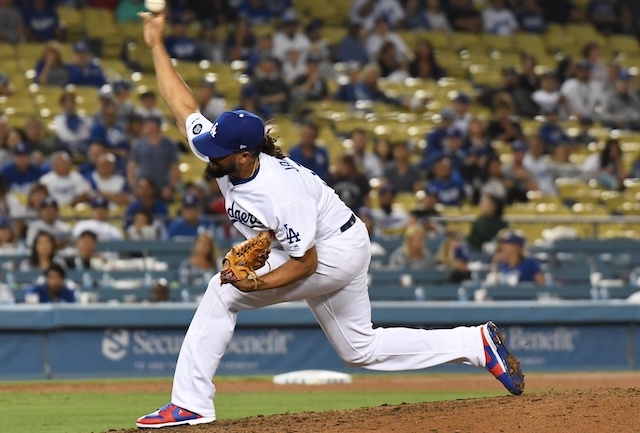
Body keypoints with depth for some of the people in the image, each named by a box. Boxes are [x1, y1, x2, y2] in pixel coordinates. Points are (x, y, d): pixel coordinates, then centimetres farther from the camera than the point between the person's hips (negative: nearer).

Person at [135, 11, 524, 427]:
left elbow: (305, 263, -26)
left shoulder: (283, 195, -34)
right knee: (361, 349, 16)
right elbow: (184, 105, -3)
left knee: (223, 292, -16)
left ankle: (190, 404, -14)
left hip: (335, 252, -10)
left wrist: (254, 284, -39)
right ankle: (478, 343, 16)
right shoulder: (223, 155, -12)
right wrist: (157, 44, -6)